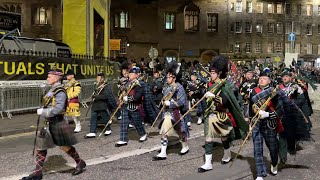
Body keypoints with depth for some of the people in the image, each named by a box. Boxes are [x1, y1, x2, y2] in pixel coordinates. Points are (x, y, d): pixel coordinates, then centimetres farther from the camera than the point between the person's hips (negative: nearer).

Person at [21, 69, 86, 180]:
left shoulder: (60, 92, -18)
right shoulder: (53, 89, 10)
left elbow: (57, 109, -26)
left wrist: (42, 112, -19)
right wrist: (43, 111, 4)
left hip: (57, 123, -9)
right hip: (49, 123, 9)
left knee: (64, 146, 5)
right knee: (40, 147, 8)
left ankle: (80, 163, 25)